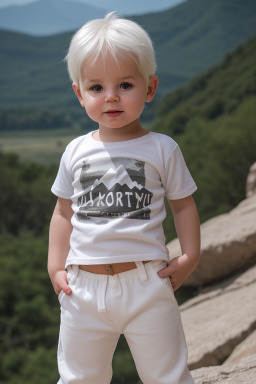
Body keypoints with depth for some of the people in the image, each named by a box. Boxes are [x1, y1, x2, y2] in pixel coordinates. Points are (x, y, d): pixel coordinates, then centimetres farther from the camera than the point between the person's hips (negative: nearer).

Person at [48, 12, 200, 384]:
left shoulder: (161, 149, -2)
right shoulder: (76, 152, 4)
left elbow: (183, 203, 5)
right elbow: (64, 211, 11)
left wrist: (189, 257, -4)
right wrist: (56, 266, 5)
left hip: (146, 283, -2)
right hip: (84, 286, 3)